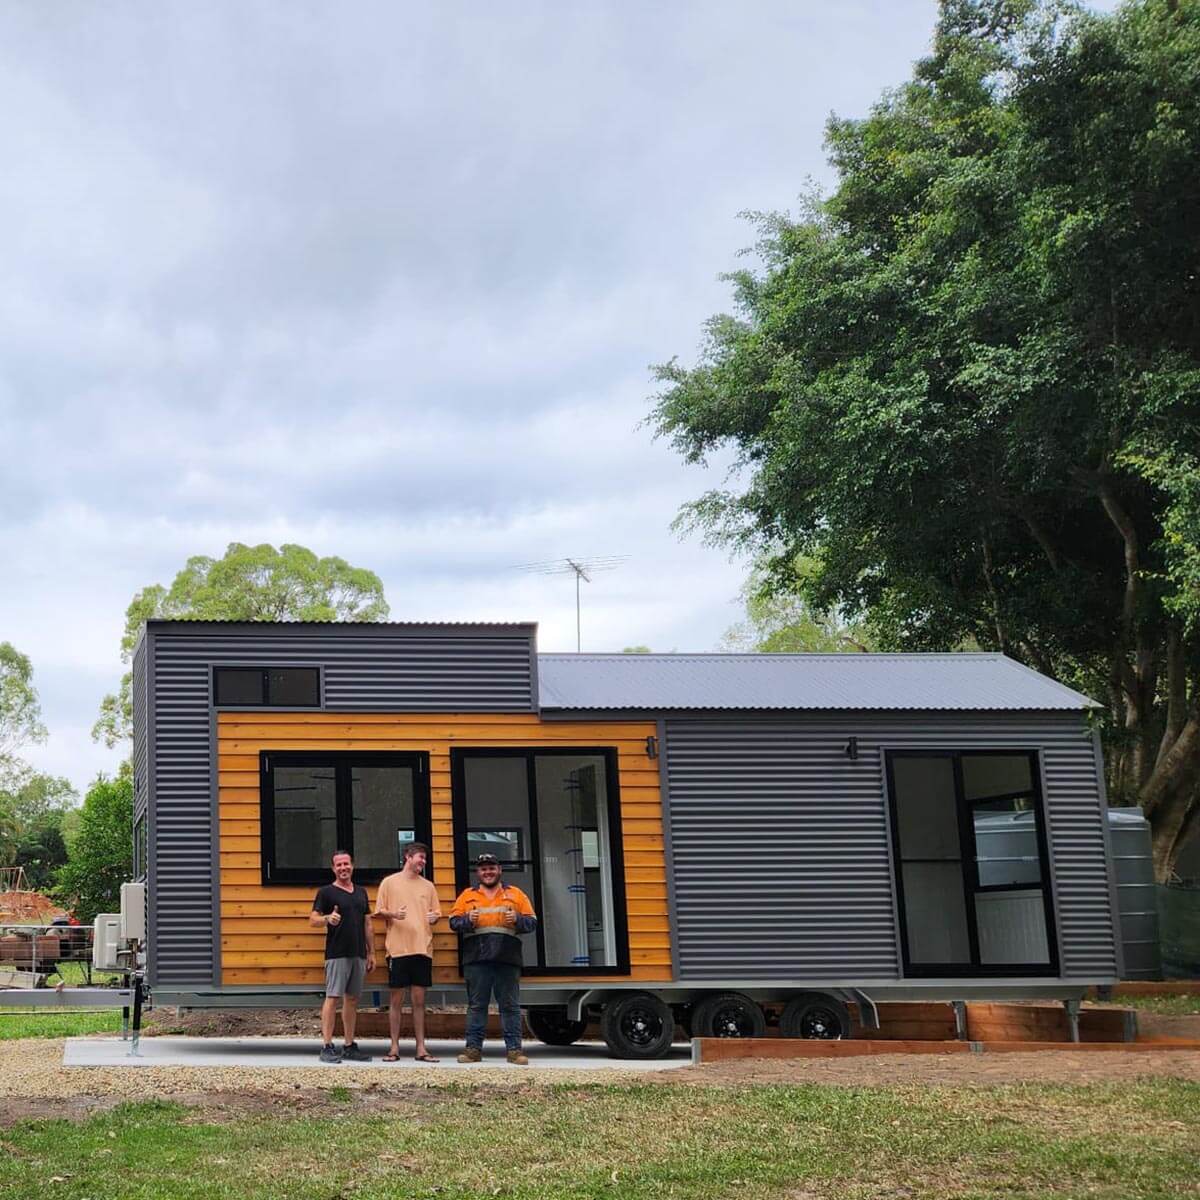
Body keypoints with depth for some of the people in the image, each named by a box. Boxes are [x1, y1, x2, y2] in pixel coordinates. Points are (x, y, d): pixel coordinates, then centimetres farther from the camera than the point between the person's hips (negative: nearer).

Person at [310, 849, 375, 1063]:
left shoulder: (361, 892, 16)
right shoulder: (326, 892, 0)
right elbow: (313, 919, -6)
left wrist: (371, 953, 15)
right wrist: (328, 919, -27)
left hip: (359, 955, 6)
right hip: (337, 954, -6)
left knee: (352, 999, 9)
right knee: (333, 997, -8)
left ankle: (349, 1046, 14)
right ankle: (327, 1046, -7)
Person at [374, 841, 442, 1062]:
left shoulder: (428, 886, 13)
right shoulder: (390, 882, 3)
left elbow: (436, 914, 16)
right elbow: (379, 911, 3)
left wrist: (434, 918, -7)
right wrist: (393, 914, -17)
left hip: (422, 950, 3)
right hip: (398, 949, -3)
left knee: (419, 999, 5)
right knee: (396, 998, 2)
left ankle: (421, 1048, 8)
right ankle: (394, 1047, 8)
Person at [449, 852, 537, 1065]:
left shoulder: (515, 894, 12)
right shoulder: (467, 896, 14)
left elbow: (532, 923, 10)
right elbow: (454, 922, 9)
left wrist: (517, 919, -10)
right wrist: (468, 920, -11)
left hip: (507, 959, 0)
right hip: (476, 959, 1)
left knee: (510, 1005, 0)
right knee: (476, 1005, 4)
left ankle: (514, 1049, 3)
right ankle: (474, 1048, 8)